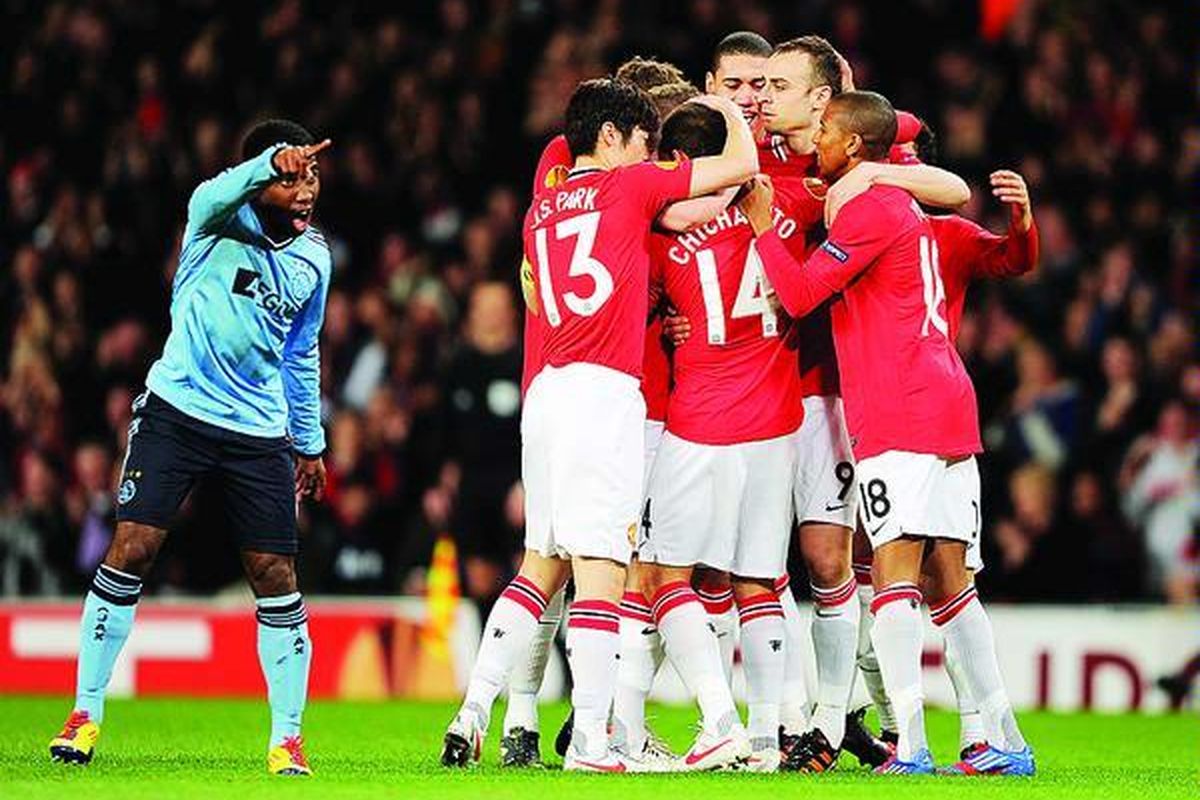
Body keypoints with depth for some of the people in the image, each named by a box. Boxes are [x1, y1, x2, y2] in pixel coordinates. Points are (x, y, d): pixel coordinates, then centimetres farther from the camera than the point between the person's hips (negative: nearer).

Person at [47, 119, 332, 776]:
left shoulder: (314, 258, 10)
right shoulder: (222, 220, -6)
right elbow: (213, 197, -32)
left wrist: (310, 442, 24)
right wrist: (274, 161, -52)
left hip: (260, 434, 4)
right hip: (177, 412, -4)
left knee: (276, 577, -3)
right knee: (131, 550, -11)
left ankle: (286, 739, 5)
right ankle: (86, 714, 1)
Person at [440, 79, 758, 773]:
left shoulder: (543, 211, 20)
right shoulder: (631, 185, 1)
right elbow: (742, 166, 4)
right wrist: (732, 113, 23)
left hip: (548, 392, 7)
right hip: (603, 394, -7)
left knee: (543, 563, 13)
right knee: (601, 568, -9)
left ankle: (473, 714, 7)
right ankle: (590, 742, -13)